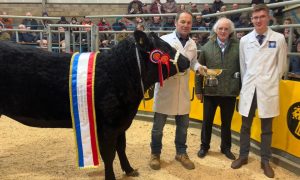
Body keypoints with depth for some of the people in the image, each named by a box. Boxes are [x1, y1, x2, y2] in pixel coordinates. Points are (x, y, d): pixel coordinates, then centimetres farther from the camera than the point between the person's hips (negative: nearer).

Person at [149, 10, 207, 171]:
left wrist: (198, 67, -1)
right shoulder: (164, 39, -7)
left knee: (183, 124, 14)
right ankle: (155, 154, 26)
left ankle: (181, 153, 33)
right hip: (165, 88, -4)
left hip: (183, 90, 5)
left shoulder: (192, 44, 10)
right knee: (158, 125, 7)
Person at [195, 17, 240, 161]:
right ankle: (204, 146, 31)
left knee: (226, 122, 15)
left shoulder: (238, 47, -4)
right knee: (207, 121, 13)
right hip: (210, 91, 1)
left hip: (230, 92, 0)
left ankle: (226, 148, 33)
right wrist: (198, 90, 2)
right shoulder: (207, 47, 1)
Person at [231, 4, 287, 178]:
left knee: (267, 128, 8)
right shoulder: (244, 40, 3)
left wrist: (271, 82, 7)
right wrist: (246, 84, 10)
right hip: (249, 89, 2)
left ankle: (265, 161, 22)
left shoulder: (279, 39, -1)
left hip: (268, 89, -1)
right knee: (245, 126, 11)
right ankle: (243, 156, 26)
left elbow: (281, 65, 5)